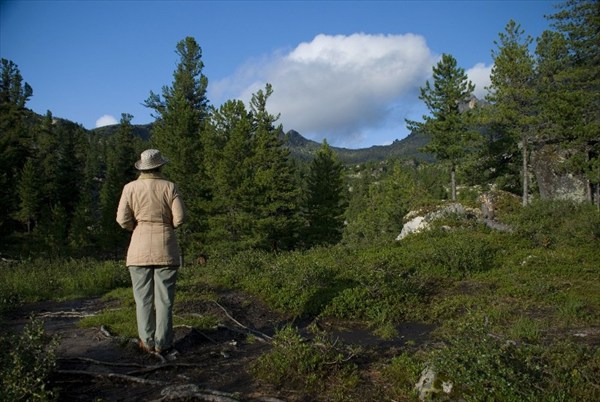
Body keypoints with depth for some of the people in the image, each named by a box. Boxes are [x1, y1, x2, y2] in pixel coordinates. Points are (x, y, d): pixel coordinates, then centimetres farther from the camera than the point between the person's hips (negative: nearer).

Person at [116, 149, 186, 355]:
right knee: (164, 298, 5)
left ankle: (147, 342, 13)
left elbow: (123, 219, -4)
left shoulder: (130, 188, -1)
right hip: (166, 248, 0)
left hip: (140, 250, 1)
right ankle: (162, 343, 8)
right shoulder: (169, 187, -3)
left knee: (143, 297, 9)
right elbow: (180, 217, -7)